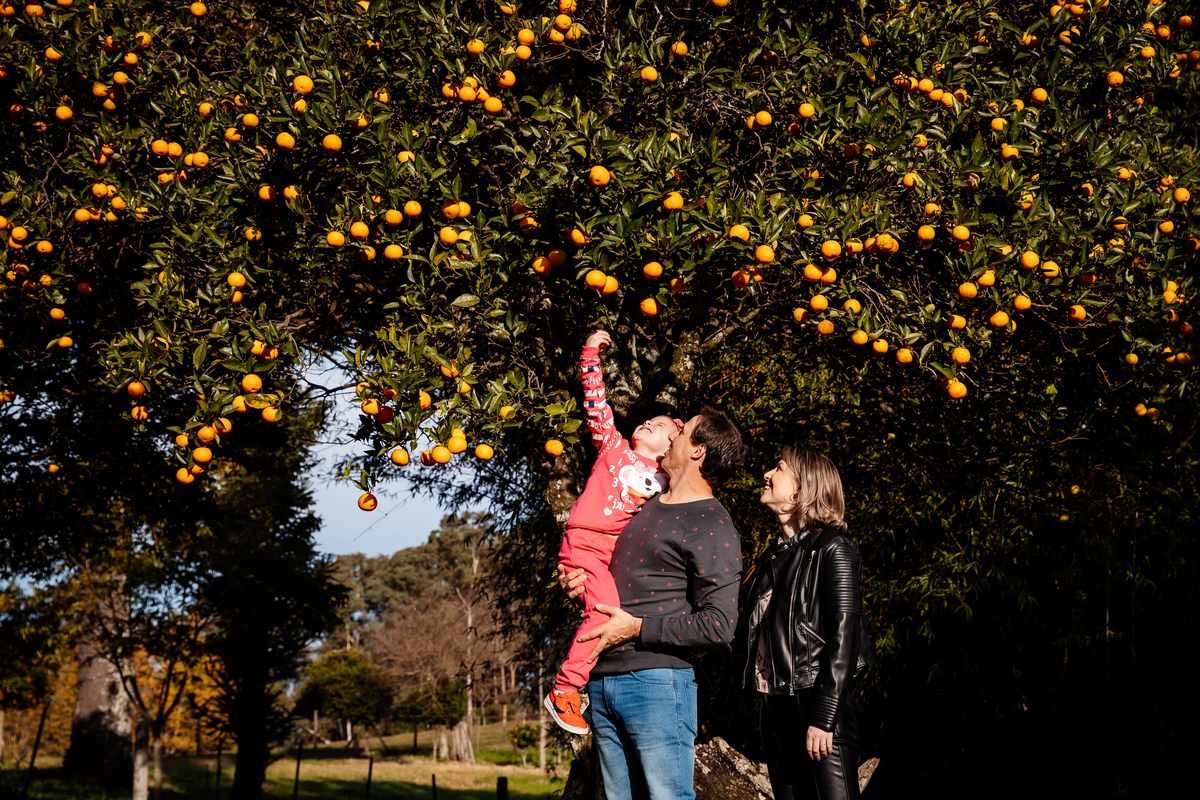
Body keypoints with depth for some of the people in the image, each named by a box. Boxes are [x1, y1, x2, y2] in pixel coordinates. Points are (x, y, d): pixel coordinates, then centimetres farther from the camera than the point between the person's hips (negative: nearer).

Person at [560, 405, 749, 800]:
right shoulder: (650, 505, 18)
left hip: (656, 682, -8)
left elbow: (719, 626, -16)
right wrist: (585, 582, 11)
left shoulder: (712, 526, -8)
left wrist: (637, 628, -13)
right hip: (602, 680, 8)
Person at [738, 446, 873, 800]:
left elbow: (843, 637, -14)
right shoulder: (774, 556, 18)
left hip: (816, 706, -8)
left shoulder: (831, 549, -6)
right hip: (775, 709, 8)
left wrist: (823, 718, -18)